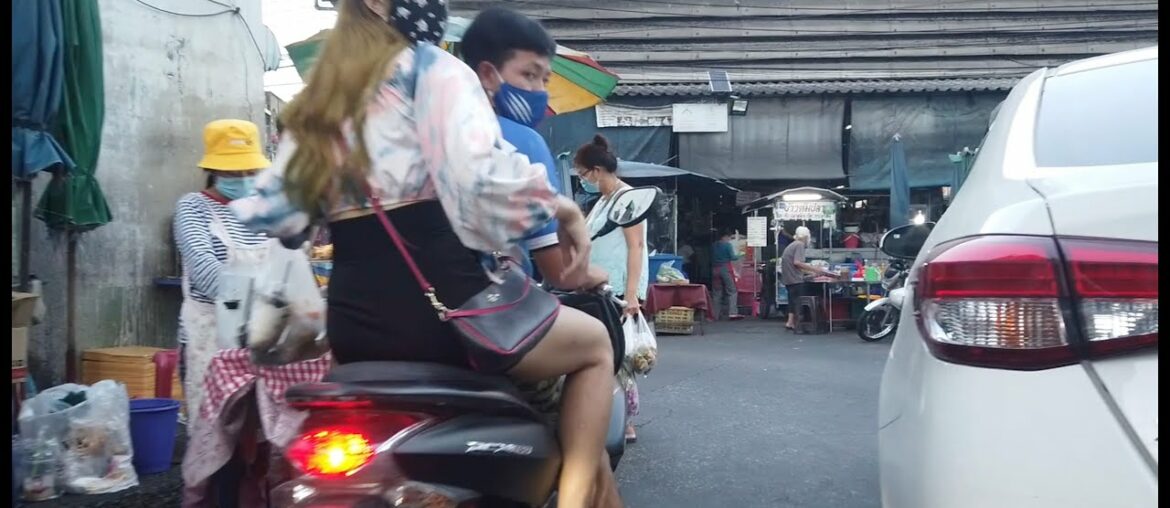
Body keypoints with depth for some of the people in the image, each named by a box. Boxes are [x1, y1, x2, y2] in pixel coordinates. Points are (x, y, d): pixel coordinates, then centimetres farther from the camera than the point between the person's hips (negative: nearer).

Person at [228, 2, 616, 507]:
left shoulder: (315, 98, 17)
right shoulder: (431, 68, -3)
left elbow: (272, 211, 13)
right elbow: (485, 178, -20)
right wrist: (566, 208, -5)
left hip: (353, 323, 7)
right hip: (439, 305, -6)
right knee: (594, 344, 14)